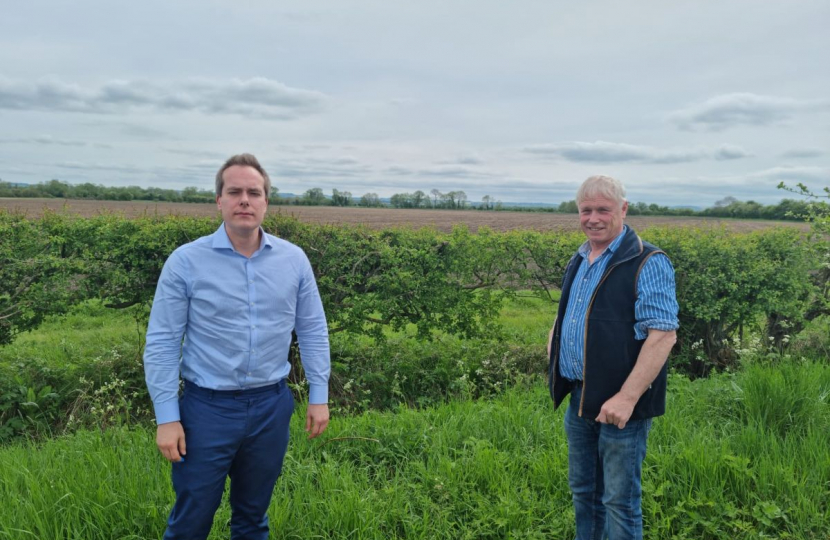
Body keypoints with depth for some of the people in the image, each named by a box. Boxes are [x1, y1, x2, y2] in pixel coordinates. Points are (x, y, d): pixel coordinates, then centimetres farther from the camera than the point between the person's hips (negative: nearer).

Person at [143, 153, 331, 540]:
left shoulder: (294, 260, -1)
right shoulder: (186, 261, -9)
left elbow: (312, 331, 6)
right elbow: (161, 344, -7)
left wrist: (319, 395, 4)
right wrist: (167, 418, -9)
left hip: (271, 407, 3)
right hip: (207, 407, -2)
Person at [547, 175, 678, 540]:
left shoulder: (648, 264, -14)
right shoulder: (579, 261, 10)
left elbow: (663, 335, -21)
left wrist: (627, 397, -26)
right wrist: (553, 344, 4)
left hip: (621, 403, -7)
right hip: (579, 398, 7)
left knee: (619, 500, 5)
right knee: (583, 490, 20)